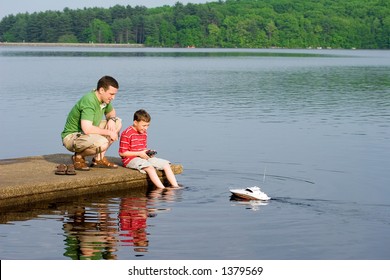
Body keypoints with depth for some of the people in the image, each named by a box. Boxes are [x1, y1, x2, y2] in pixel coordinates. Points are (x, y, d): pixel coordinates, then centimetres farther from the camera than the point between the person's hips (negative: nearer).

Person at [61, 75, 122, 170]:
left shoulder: (104, 99, 1)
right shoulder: (89, 101, -27)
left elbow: (111, 112, 24)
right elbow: (87, 129, -37)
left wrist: (111, 119, -1)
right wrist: (108, 132, -24)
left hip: (86, 134, 10)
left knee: (118, 123, 5)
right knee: (102, 143, -36)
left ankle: (99, 159, 3)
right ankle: (79, 156, -6)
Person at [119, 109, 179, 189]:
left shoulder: (144, 133, 12)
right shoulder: (127, 134, -14)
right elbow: (122, 153, -16)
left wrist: (147, 152, -2)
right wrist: (139, 153, -18)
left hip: (143, 158, 9)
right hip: (131, 159, -9)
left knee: (166, 164, -4)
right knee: (150, 167, -35)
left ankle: (175, 187, -12)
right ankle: (163, 190, -41)